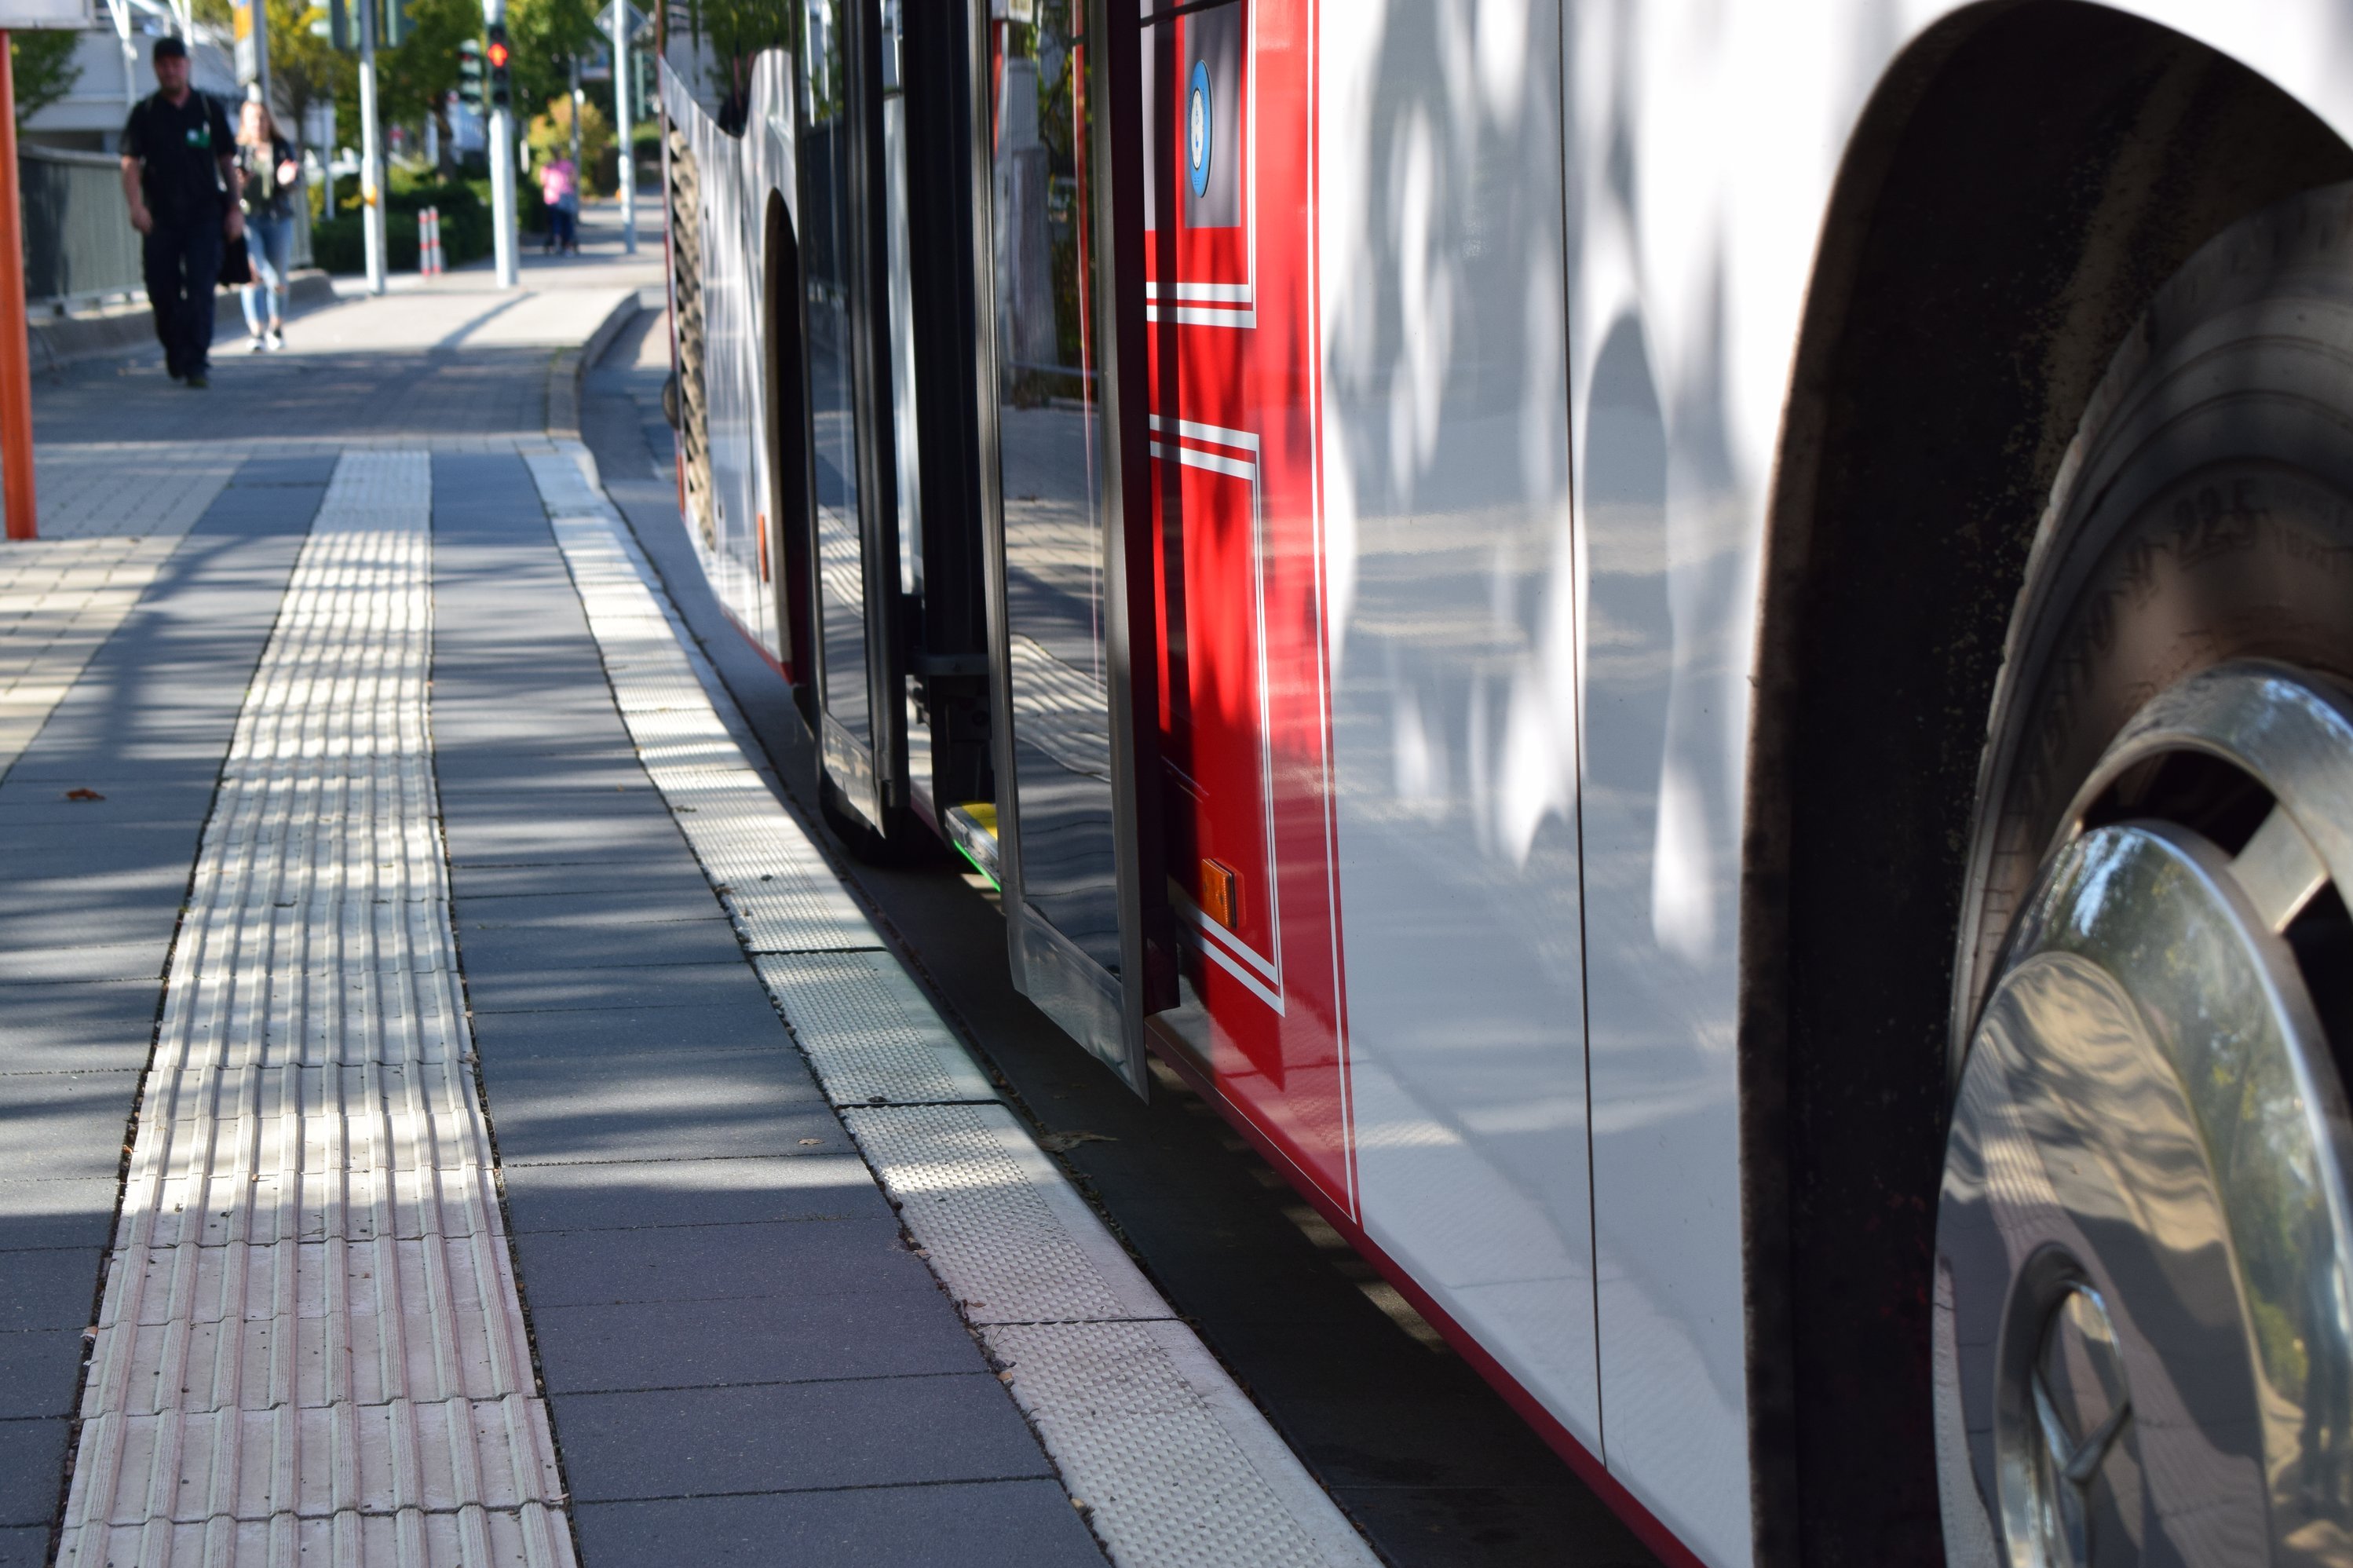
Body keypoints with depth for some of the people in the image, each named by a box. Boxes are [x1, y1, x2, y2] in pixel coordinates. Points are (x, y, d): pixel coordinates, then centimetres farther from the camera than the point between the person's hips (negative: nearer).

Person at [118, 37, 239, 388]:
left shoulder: (209, 109, 8)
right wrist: (136, 205, -15)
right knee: (162, 291, 3)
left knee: (200, 289, -11)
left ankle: (195, 362, -12)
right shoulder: (145, 113, 6)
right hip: (160, 217, 1)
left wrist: (235, 210, 6)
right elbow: (130, 163, 1)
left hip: (204, 215, -1)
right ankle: (174, 353, 25)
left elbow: (227, 161, 12)